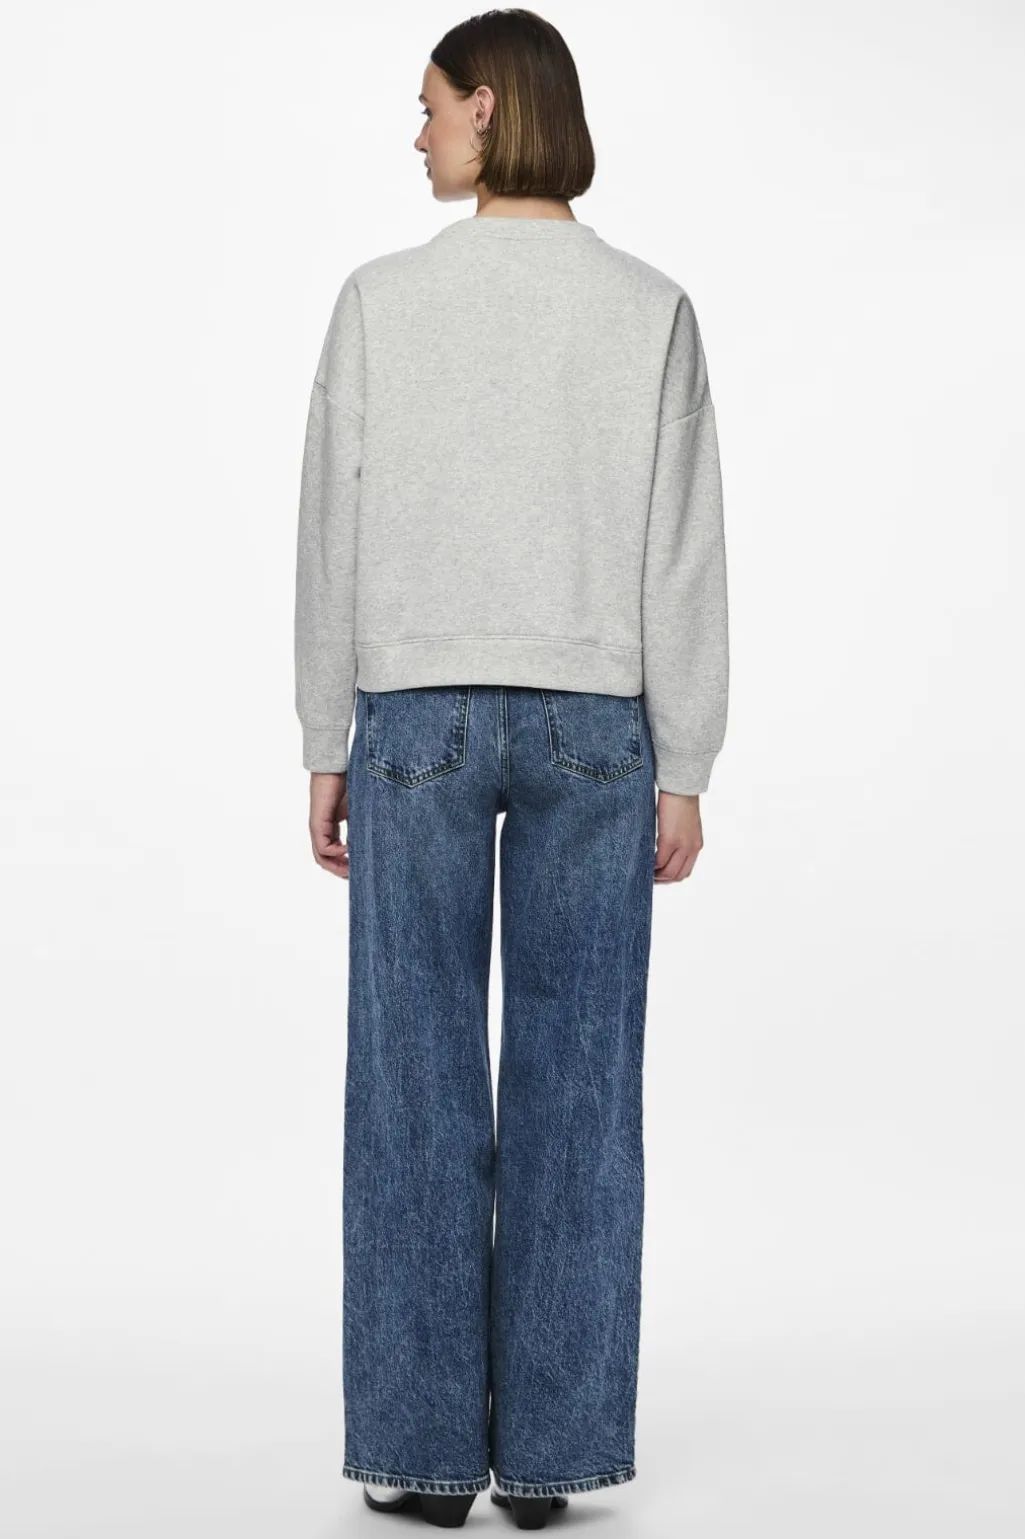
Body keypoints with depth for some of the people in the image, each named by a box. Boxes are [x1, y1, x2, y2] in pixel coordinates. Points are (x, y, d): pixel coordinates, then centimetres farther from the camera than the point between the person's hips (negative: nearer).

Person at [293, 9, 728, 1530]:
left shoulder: (381, 298, -3)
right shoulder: (651, 308, -1)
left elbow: (335, 537, -2)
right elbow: (682, 554, -4)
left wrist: (326, 749, 6)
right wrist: (684, 772, 2)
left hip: (420, 718, -1)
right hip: (589, 727, 1)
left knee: (417, 1083, 4)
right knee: (574, 1084, 4)